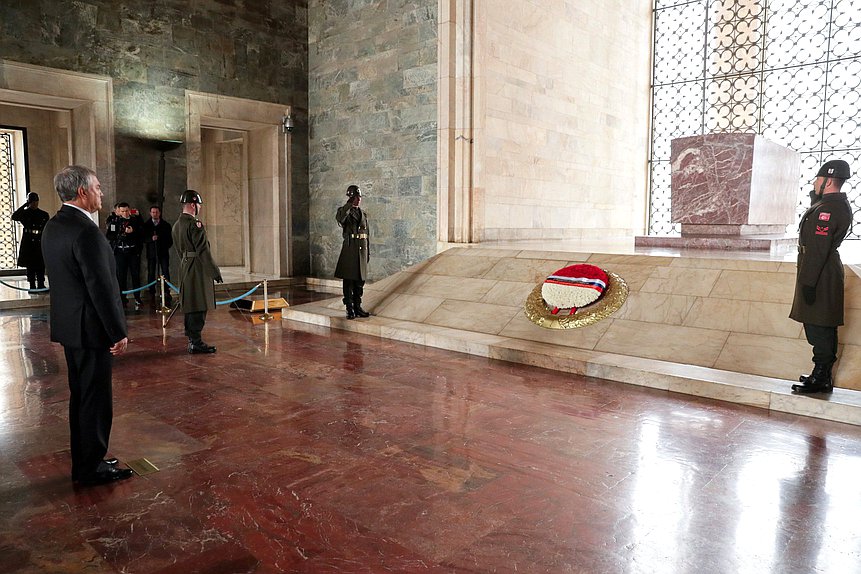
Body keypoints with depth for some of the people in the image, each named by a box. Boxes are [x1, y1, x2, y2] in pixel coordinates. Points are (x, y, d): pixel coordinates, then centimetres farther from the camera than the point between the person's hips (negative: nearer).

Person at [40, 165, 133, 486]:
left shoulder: (52, 227, 10)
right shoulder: (86, 232, -21)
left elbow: (63, 278, 15)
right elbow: (101, 288, -22)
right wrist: (119, 332, -16)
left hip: (68, 326, 10)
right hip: (90, 328, -10)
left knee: (80, 396, 18)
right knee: (96, 399, 2)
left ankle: (83, 462, 30)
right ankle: (92, 468, 14)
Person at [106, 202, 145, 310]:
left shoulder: (136, 220, 7)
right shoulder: (114, 221, 4)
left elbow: (142, 234, 3)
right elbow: (108, 235, -4)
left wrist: (133, 231, -13)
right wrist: (122, 234, -13)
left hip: (134, 251, 0)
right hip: (120, 252, 0)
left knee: (135, 275, 0)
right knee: (121, 276, 2)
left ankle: (138, 299, 4)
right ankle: (123, 299, 9)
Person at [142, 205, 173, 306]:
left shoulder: (166, 225, 8)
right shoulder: (146, 225, 8)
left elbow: (170, 239, 12)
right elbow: (144, 239, 1)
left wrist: (166, 247, 4)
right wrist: (151, 238, -16)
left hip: (163, 252, 0)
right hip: (151, 252, 0)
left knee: (166, 273, -5)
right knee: (151, 273, 1)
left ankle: (167, 293, -3)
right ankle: (152, 293, 7)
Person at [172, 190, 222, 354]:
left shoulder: (177, 225, 14)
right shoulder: (195, 224, -16)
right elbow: (203, 251, -19)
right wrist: (215, 272, -15)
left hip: (185, 268, 10)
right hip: (198, 269, -10)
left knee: (190, 306, 15)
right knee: (199, 307, -5)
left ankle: (191, 339, 24)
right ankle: (196, 342, -1)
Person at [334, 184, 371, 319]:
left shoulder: (363, 214, 17)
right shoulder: (344, 211, -1)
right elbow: (339, 218, -28)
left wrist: (368, 252, 15)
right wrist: (349, 203, -27)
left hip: (362, 250, 6)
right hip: (350, 248, -6)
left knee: (360, 280, 8)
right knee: (348, 280, -2)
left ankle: (357, 307, 17)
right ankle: (350, 309, 3)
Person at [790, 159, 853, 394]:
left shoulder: (826, 209, -17)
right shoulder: (840, 205, 16)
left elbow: (817, 249, -22)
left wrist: (809, 282, -22)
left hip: (819, 277, -11)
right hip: (829, 273, 11)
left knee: (818, 328, -6)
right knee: (825, 328, 16)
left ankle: (820, 379, 0)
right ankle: (823, 375, 25)